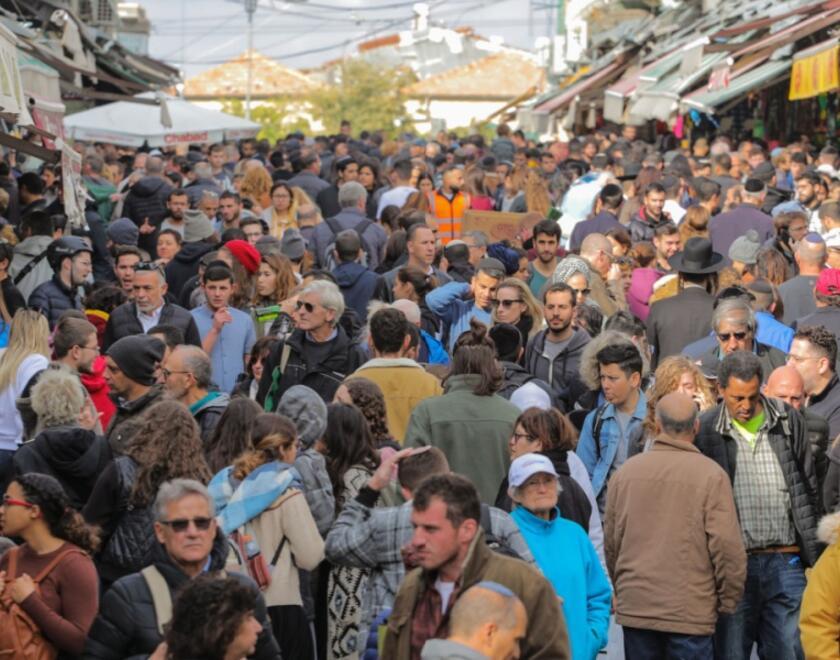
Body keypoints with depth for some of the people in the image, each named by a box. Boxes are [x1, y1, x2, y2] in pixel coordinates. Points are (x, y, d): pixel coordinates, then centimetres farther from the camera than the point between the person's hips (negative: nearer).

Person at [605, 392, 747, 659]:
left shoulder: (626, 472, 2)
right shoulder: (710, 475, -9)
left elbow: (611, 541, 10)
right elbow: (727, 546, -11)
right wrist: (728, 600, 3)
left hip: (634, 606, 3)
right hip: (691, 611, -3)